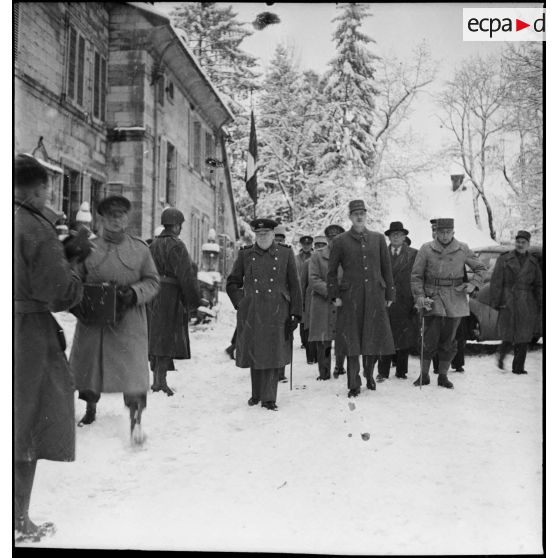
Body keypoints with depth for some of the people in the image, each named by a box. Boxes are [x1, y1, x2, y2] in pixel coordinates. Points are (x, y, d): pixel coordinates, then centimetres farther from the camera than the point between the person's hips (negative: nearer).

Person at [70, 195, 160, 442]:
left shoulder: (139, 248, 2)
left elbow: (153, 281, 5)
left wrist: (135, 292, -14)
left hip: (129, 322, -2)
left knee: (132, 369, -11)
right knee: (88, 365, 15)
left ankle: (135, 419, -1)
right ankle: (90, 409, 40)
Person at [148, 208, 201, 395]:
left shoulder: (153, 245, 12)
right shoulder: (176, 246, -14)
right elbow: (186, 275, -18)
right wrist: (195, 299, -11)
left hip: (153, 295, 8)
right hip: (171, 297, -8)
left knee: (155, 336, 14)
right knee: (167, 337, -3)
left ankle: (156, 379, 22)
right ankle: (161, 381, -1)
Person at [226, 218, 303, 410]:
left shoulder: (285, 254, 5)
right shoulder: (245, 255, 7)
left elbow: (294, 286, 4)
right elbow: (232, 284, 14)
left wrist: (295, 314, -1)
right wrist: (241, 304, 2)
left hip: (277, 315, -1)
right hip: (251, 315, 1)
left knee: (274, 355, -2)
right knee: (255, 355, 8)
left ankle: (269, 398, 6)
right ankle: (256, 394, 24)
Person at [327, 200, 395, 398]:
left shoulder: (378, 238, 9)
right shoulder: (340, 241, 3)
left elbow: (386, 268, 11)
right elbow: (331, 271, 6)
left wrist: (389, 295, 8)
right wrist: (335, 296, -1)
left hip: (375, 296, 2)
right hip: (351, 298, -2)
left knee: (376, 339, 5)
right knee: (352, 342, -1)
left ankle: (369, 374, 30)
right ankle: (354, 385, 9)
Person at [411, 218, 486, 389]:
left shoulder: (463, 249, 3)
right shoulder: (426, 249, -1)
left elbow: (481, 268, 14)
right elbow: (416, 275, 1)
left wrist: (473, 284, -3)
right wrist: (419, 297, -11)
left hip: (455, 300, 2)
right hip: (432, 299, -2)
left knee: (448, 341, 7)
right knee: (430, 340, -2)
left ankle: (443, 376, 20)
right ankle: (424, 375, 13)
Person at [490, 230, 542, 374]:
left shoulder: (533, 262, 11)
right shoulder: (504, 259, 2)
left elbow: (539, 285, 16)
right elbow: (496, 282, -1)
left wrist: (539, 304, 10)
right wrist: (496, 302, -6)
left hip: (527, 305, 3)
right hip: (508, 303, -3)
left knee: (523, 337, 4)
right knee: (509, 336, -5)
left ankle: (518, 367, 14)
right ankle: (501, 355, 23)